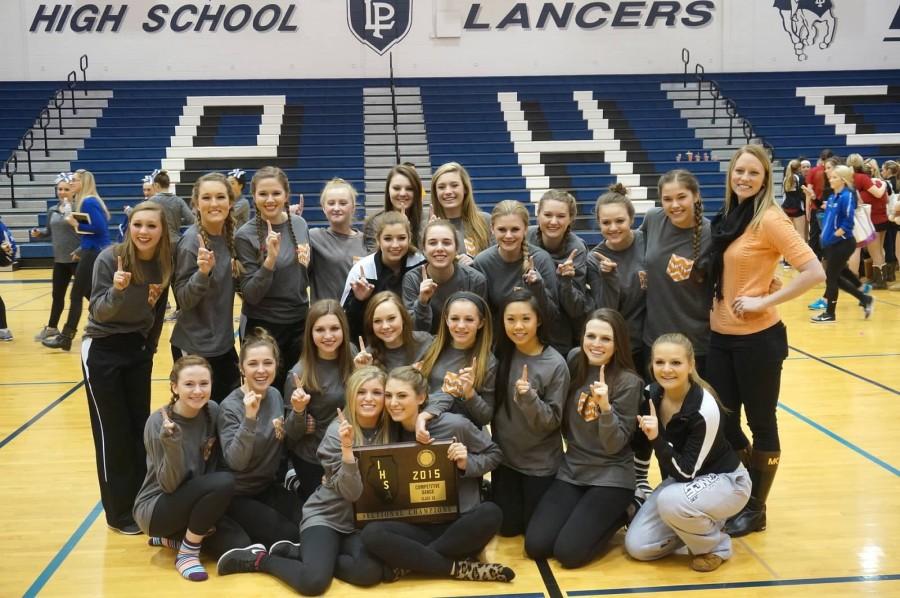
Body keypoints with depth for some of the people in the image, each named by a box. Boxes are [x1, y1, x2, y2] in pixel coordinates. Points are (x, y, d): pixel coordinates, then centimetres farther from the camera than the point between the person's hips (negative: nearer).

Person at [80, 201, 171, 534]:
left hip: (138, 350, 5)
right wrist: (117, 290, -38)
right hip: (102, 352, -4)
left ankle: (141, 502, 22)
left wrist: (150, 348, 11)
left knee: (140, 427, 8)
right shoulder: (110, 258, -19)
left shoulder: (164, 263, -5)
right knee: (113, 432, 1)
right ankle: (119, 513, 12)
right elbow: (98, 312, -20)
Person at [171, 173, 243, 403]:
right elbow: (183, 300, -17)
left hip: (223, 342, 7)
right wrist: (203, 272, -32)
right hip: (195, 347, -7)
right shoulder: (191, 241, -18)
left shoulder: (228, 236, 2)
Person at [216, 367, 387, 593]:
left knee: (370, 571, -28)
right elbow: (351, 492, -19)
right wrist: (347, 448, -32)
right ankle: (260, 558, 1)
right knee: (313, 581, -29)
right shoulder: (339, 430, -12)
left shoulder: (389, 429, 1)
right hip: (327, 516, -4)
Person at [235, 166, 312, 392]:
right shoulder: (246, 235, -13)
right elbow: (251, 295, -16)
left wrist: (306, 263, -9)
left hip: (300, 322, 4)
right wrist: (270, 259, -28)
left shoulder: (300, 224, 1)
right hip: (264, 327, -4)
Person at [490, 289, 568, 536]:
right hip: (505, 455, 3)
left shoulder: (555, 364, -18)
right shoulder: (501, 354, -5)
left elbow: (552, 421, -17)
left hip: (540, 462, -3)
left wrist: (529, 398, -33)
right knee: (507, 526, 11)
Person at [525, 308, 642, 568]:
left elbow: (614, 445, -18)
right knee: (535, 546, -8)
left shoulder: (628, 382, -15)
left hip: (610, 478, -5)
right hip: (571, 471, 5)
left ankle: (616, 517, 11)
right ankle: (585, 513, 18)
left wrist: (605, 406, -34)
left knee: (568, 552, -16)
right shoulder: (575, 361, 0)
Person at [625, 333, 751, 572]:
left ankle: (716, 546, -7)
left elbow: (687, 472, -28)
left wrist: (657, 439, -38)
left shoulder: (705, 409, -30)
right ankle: (701, 523, 17)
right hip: (680, 479, 6)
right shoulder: (651, 395, -12)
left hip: (724, 480, -6)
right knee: (637, 546, -6)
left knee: (671, 501, -37)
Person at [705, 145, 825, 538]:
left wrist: (765, 300, -19)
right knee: (722, 423, 13)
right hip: (721, 336, 7)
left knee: (760, 423, 8)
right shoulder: (728, 217, 8)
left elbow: (814, 272, -21)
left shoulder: (770, 219, -14)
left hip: (757, 339, -7)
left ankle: (755, 509, 23)